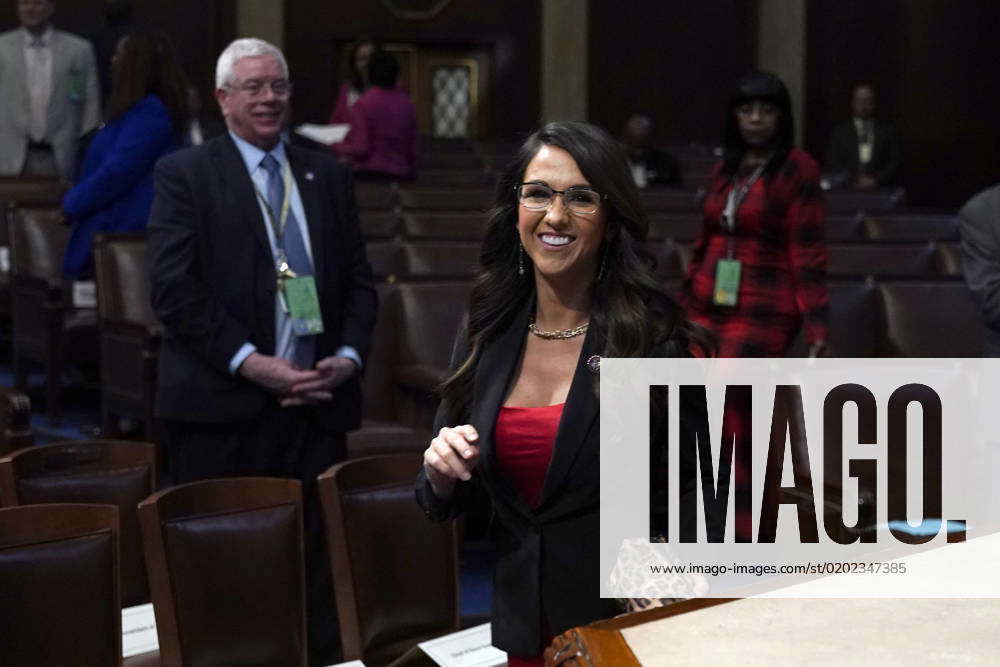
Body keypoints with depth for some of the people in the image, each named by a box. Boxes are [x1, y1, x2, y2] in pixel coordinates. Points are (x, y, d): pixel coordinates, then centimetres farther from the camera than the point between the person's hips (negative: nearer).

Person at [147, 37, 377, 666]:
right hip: (221, 406, -3)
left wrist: (349, 356, -2)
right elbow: (174, 288, -7)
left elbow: (359, 278, 15)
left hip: (318, 401, 4)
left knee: (316, 561, 5)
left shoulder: (328, 174, 16)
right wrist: (248, 362, -15)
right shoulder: (184, 173, 2)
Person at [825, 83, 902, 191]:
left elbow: (896, 161, 7)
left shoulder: (888, 130, 13)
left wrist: (876, 181, -7)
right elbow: (833, 164, 5)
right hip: (849, 192, 0)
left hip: (881, 191, 0)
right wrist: (854, 182, -9)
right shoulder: (839, 131, 11)